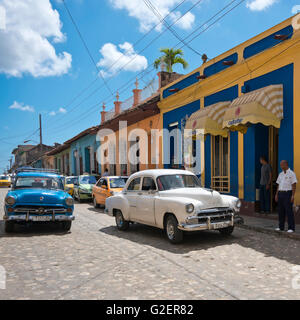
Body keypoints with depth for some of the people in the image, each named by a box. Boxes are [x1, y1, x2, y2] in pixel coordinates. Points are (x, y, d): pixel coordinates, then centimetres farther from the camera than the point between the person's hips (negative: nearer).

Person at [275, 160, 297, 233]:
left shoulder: (291, 174, -7)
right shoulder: (280, 174, 14)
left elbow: (294, 186, -11)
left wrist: (293, 196, -18)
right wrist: (276, 195, 10)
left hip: (288, 194, -7)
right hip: (280, 194, 7)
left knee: (289, 211, -7)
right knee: (281, 211, 7)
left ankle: (291, 228, -2)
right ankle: (281, 227, 14)